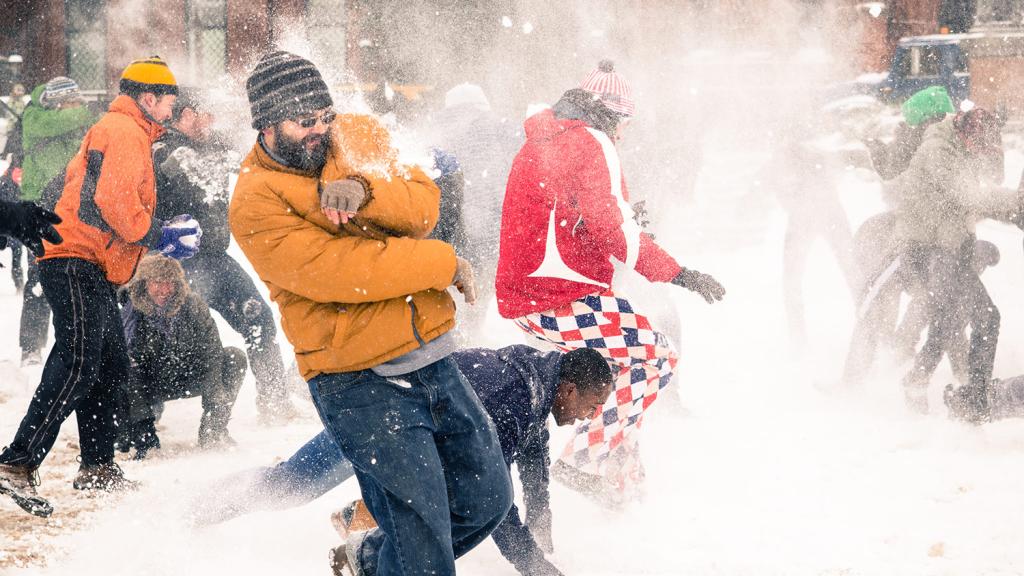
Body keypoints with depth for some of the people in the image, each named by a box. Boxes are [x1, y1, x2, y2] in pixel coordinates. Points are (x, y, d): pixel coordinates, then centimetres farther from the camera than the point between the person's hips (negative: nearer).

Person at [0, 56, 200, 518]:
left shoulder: (113, 130, 25)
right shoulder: (126, 132, -8)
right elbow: (115, 200, -20)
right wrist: (158, 237, -12)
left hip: (92, 271, 11)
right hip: (77, 262, -11)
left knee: (110, 365, 15)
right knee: (77, 364, -19)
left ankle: (97, 467, 23)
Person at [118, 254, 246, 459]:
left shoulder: (192, 304, -18)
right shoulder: (127, 312, -22)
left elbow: (211, 353, -20)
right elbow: (131, 368, -22)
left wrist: (213, 408, -31)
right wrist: (141, 423, -30)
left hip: (188, 379, 2)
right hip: (149, 386, -2)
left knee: (235, 358, -21)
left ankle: (213, 430, -10)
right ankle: (141, 435, -8)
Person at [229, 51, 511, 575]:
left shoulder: (356, 136, 8)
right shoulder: (255, 204, -10)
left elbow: (423, 206, -3)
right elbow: (335, 271, -19)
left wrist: (363, 190, -24)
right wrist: (445, 264, -12)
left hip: (431, 357, 6)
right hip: (359, 382, -6)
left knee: (487, 501, 15)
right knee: (424, 527, -11)